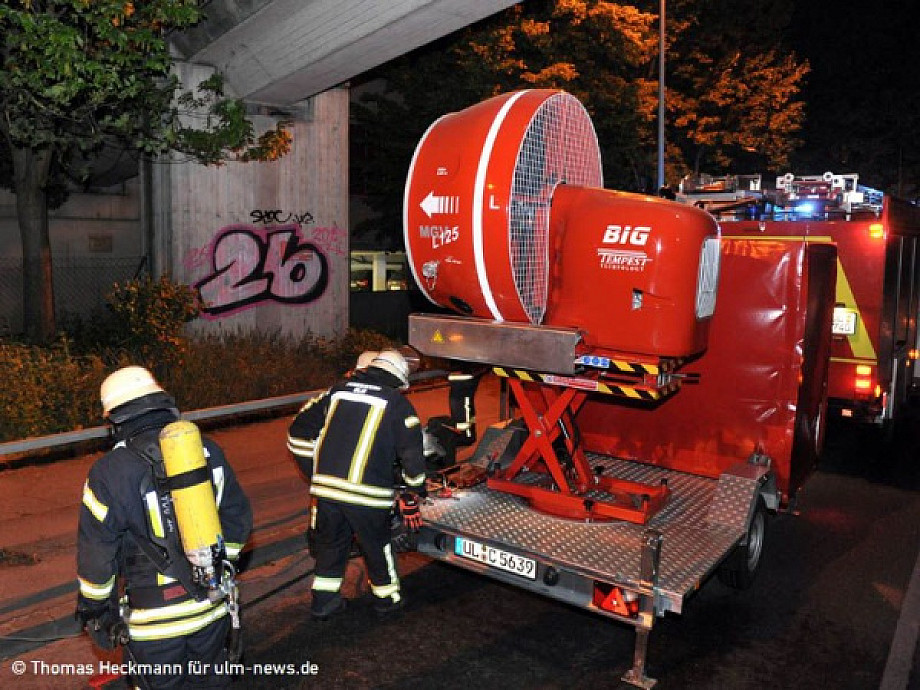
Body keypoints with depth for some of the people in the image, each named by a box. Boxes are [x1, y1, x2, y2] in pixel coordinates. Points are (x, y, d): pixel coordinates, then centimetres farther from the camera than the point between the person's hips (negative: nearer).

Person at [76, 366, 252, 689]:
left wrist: (95, 609, 8)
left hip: (155, 620, -3)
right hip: (214, 607, 4)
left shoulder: (109, 473, -15)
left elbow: (96, 555, -9)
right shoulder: (209, 452, -4)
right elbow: (238, 519, 4)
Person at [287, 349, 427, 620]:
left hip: (326, 486, 4)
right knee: (377, 546, 16)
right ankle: (387, 598, 33)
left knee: (330, 543, 21)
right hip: (367, 492, -3)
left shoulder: (337, 390, 12)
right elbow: (412, 452, -4)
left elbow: (298, 430, 13)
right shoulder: (397, 402, -1)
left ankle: (323, 600, 32)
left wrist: (314, 471, 19)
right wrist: (415, 491, 11)